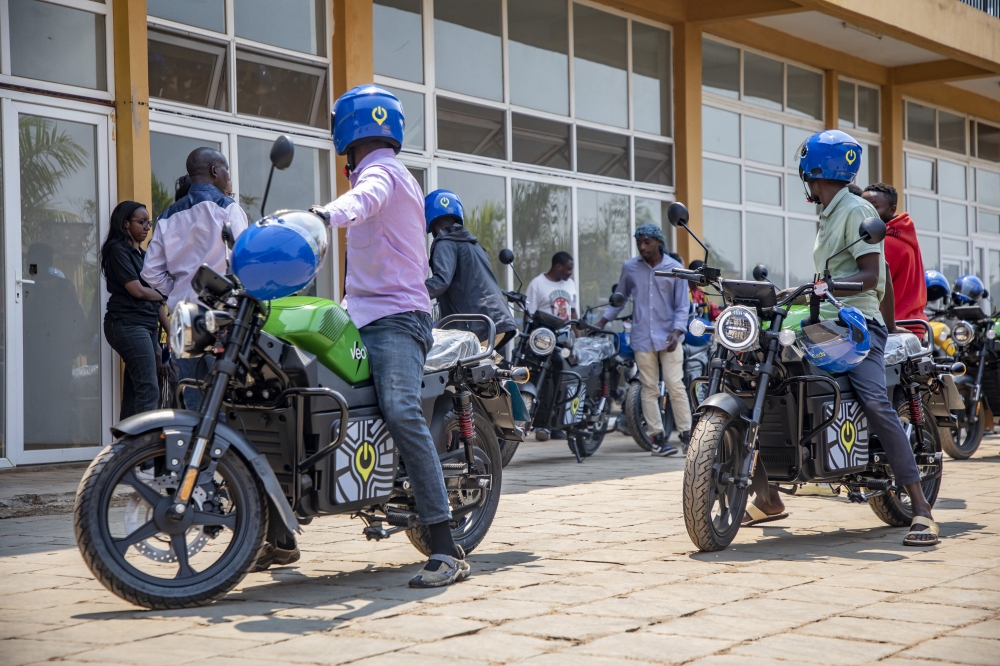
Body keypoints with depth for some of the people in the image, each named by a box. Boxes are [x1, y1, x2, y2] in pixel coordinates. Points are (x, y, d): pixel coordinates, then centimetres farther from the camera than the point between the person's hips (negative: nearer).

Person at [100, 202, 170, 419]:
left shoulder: (143, 255, 22)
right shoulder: (118, 250, -4)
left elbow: (155, 300, 19)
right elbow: (137, 290, -11)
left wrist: (170, 331, 12)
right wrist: (167, 295, 4)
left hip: (147, 326, 9)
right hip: (128, 325, -9)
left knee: (134, 393, 5)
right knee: (149, 390, -18)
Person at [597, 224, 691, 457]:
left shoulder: (675, 268, 1)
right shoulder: (630, 268, 7)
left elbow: (682, 305, 0)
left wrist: (676, 332, -13)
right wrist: (602, 322, 9)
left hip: (669, 337, -2)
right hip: (642, 338, 2)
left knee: (675, 385, -7)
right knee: (649, 388, 2)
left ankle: (687, 434, -1)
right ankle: (658, 437, 6)